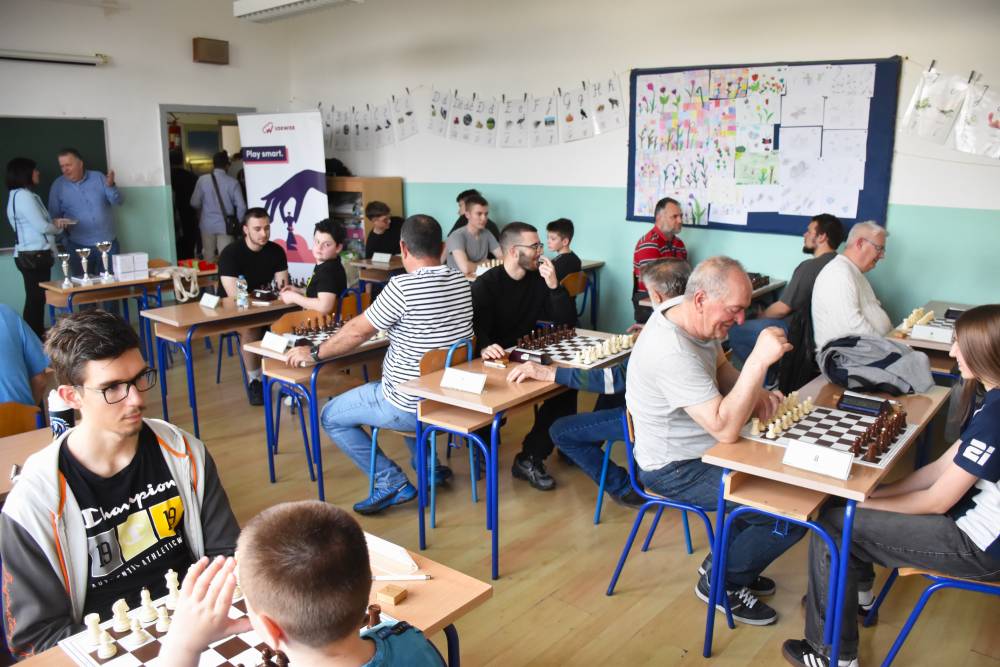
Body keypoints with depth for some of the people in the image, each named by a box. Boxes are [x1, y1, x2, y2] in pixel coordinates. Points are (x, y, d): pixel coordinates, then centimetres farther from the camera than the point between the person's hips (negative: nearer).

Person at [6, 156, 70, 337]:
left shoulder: (18, 195, 18)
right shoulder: (24, 196, -13)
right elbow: (42, 227, -15)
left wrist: (54, 222, 7)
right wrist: (58, 227, 5)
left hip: (30, 255, 10)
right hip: (34, 255, -10)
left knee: (37, 298, 11)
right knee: (36, 298, -7)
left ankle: (38, 336, 16)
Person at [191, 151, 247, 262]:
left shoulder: (202, 180, -5)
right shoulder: (232, 182, -8)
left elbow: (195, 203, 0)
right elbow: (241, 206, -7)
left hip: (207, 224, 2)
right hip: (226, 225, -1)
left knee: (208, 258, 14)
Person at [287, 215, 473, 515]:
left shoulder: (403, 286, -22)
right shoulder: (461, 281, 1)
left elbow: (358, 332, -13)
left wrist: (314, 353, 1)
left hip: (414, 404, -7)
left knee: (331, 417, 11)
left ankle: (392, 482, 5)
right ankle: (429, 467, 31)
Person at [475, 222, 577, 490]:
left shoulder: (539, 279, 5)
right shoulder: (485, 285, -9)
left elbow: (567, 322, -2)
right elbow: (476, 330, -23)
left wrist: (554, 286, -16)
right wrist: (484, 347, -46)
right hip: (493, 363, -4)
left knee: (567, 384, -21)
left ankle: (530, 458, -14)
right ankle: (484, 437, -2)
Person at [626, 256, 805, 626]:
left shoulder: (689, 313, -5)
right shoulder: (673, 353, -34)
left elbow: (722, 368, 13)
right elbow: (725, 429, -34)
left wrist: (754, 392, -7)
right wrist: (759, 361, -36)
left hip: (700, 448, 10)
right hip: (676, 469, -10)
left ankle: (728, 562, 27)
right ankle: (722, 582, 12)